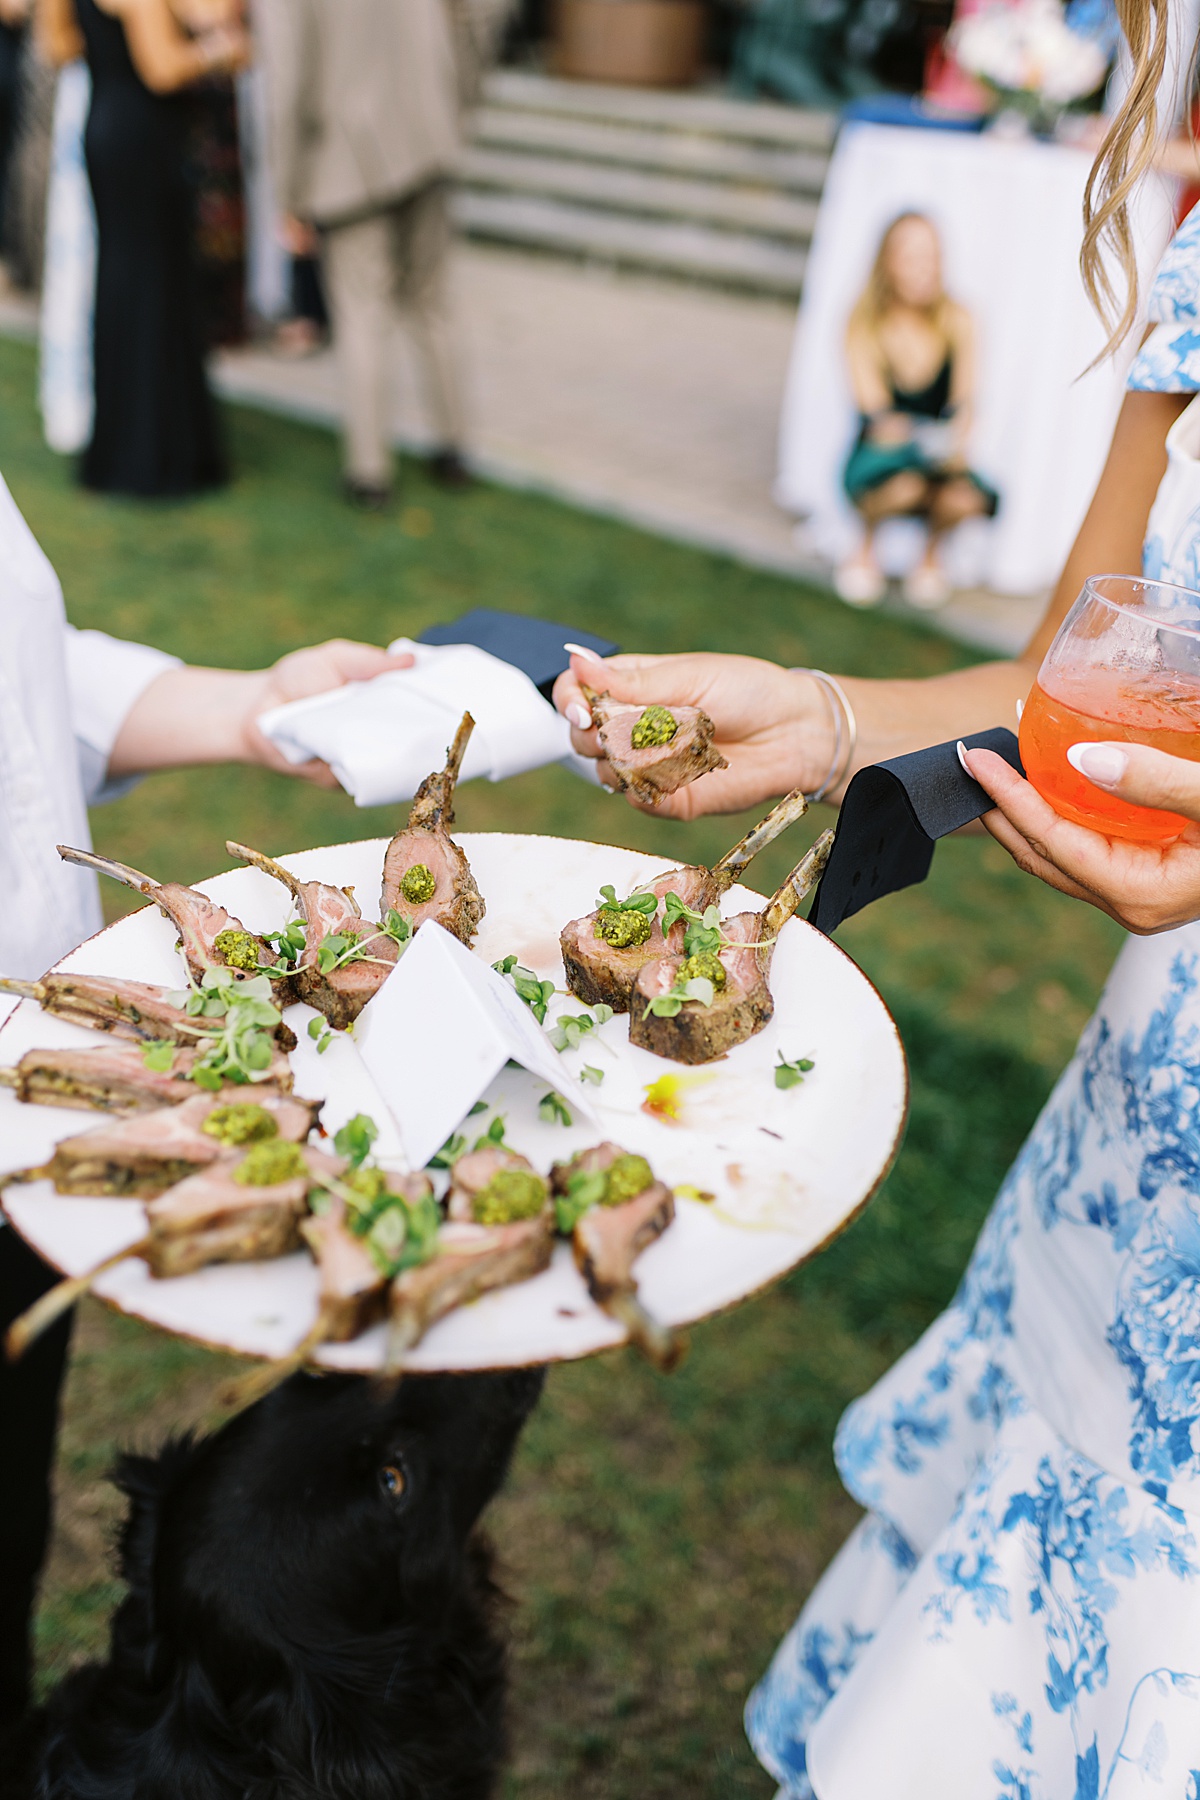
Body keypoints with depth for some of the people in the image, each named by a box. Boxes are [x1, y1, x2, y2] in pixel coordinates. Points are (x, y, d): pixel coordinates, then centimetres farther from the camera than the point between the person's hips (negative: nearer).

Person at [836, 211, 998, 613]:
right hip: (881, 453, -2)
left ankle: (931, 553, 8)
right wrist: (885, 424, -32)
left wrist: (957, 437, -27)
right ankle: (866, 545, 1)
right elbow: (872, 406, -12)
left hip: (938, 449, 2)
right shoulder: (864, 324, -9)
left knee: (963, 499, -33)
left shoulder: (958, 320, -6)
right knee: (904, 486, -38)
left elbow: (964, 399, -9)